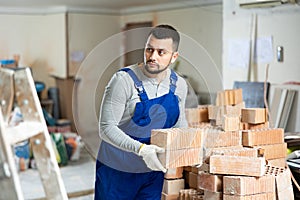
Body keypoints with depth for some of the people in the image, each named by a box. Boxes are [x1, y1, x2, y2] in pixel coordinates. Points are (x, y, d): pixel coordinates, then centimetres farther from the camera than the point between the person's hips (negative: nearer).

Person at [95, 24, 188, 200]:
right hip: (116, 170, -4)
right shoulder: (124, 80, -19)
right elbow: (107, 128, -21)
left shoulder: (179, 85, -2)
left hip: (153, 170, 4)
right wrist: (140, 149, -33)